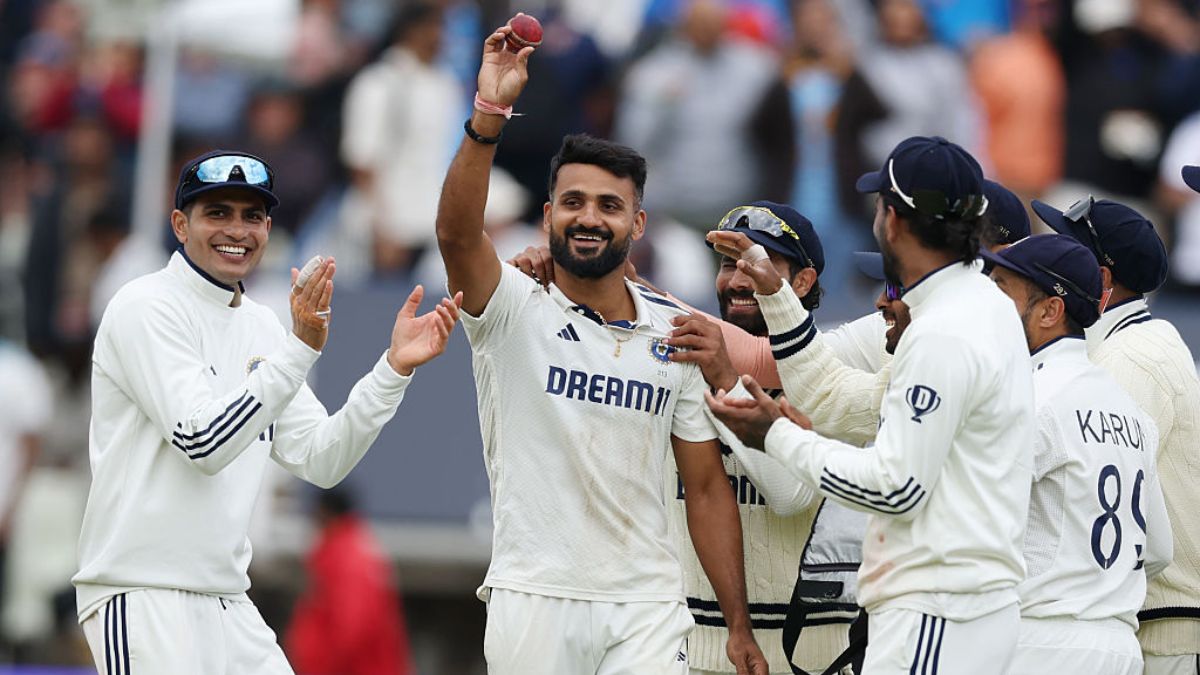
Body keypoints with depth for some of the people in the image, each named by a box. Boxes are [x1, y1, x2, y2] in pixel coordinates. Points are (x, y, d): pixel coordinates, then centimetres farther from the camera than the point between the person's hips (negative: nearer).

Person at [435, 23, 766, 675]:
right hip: (533, 598, -2)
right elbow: (456, 233, -22)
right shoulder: (513, 308, 0)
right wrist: (489, 113, -35)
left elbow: (706, 486, 11)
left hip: (647, 608, 2)